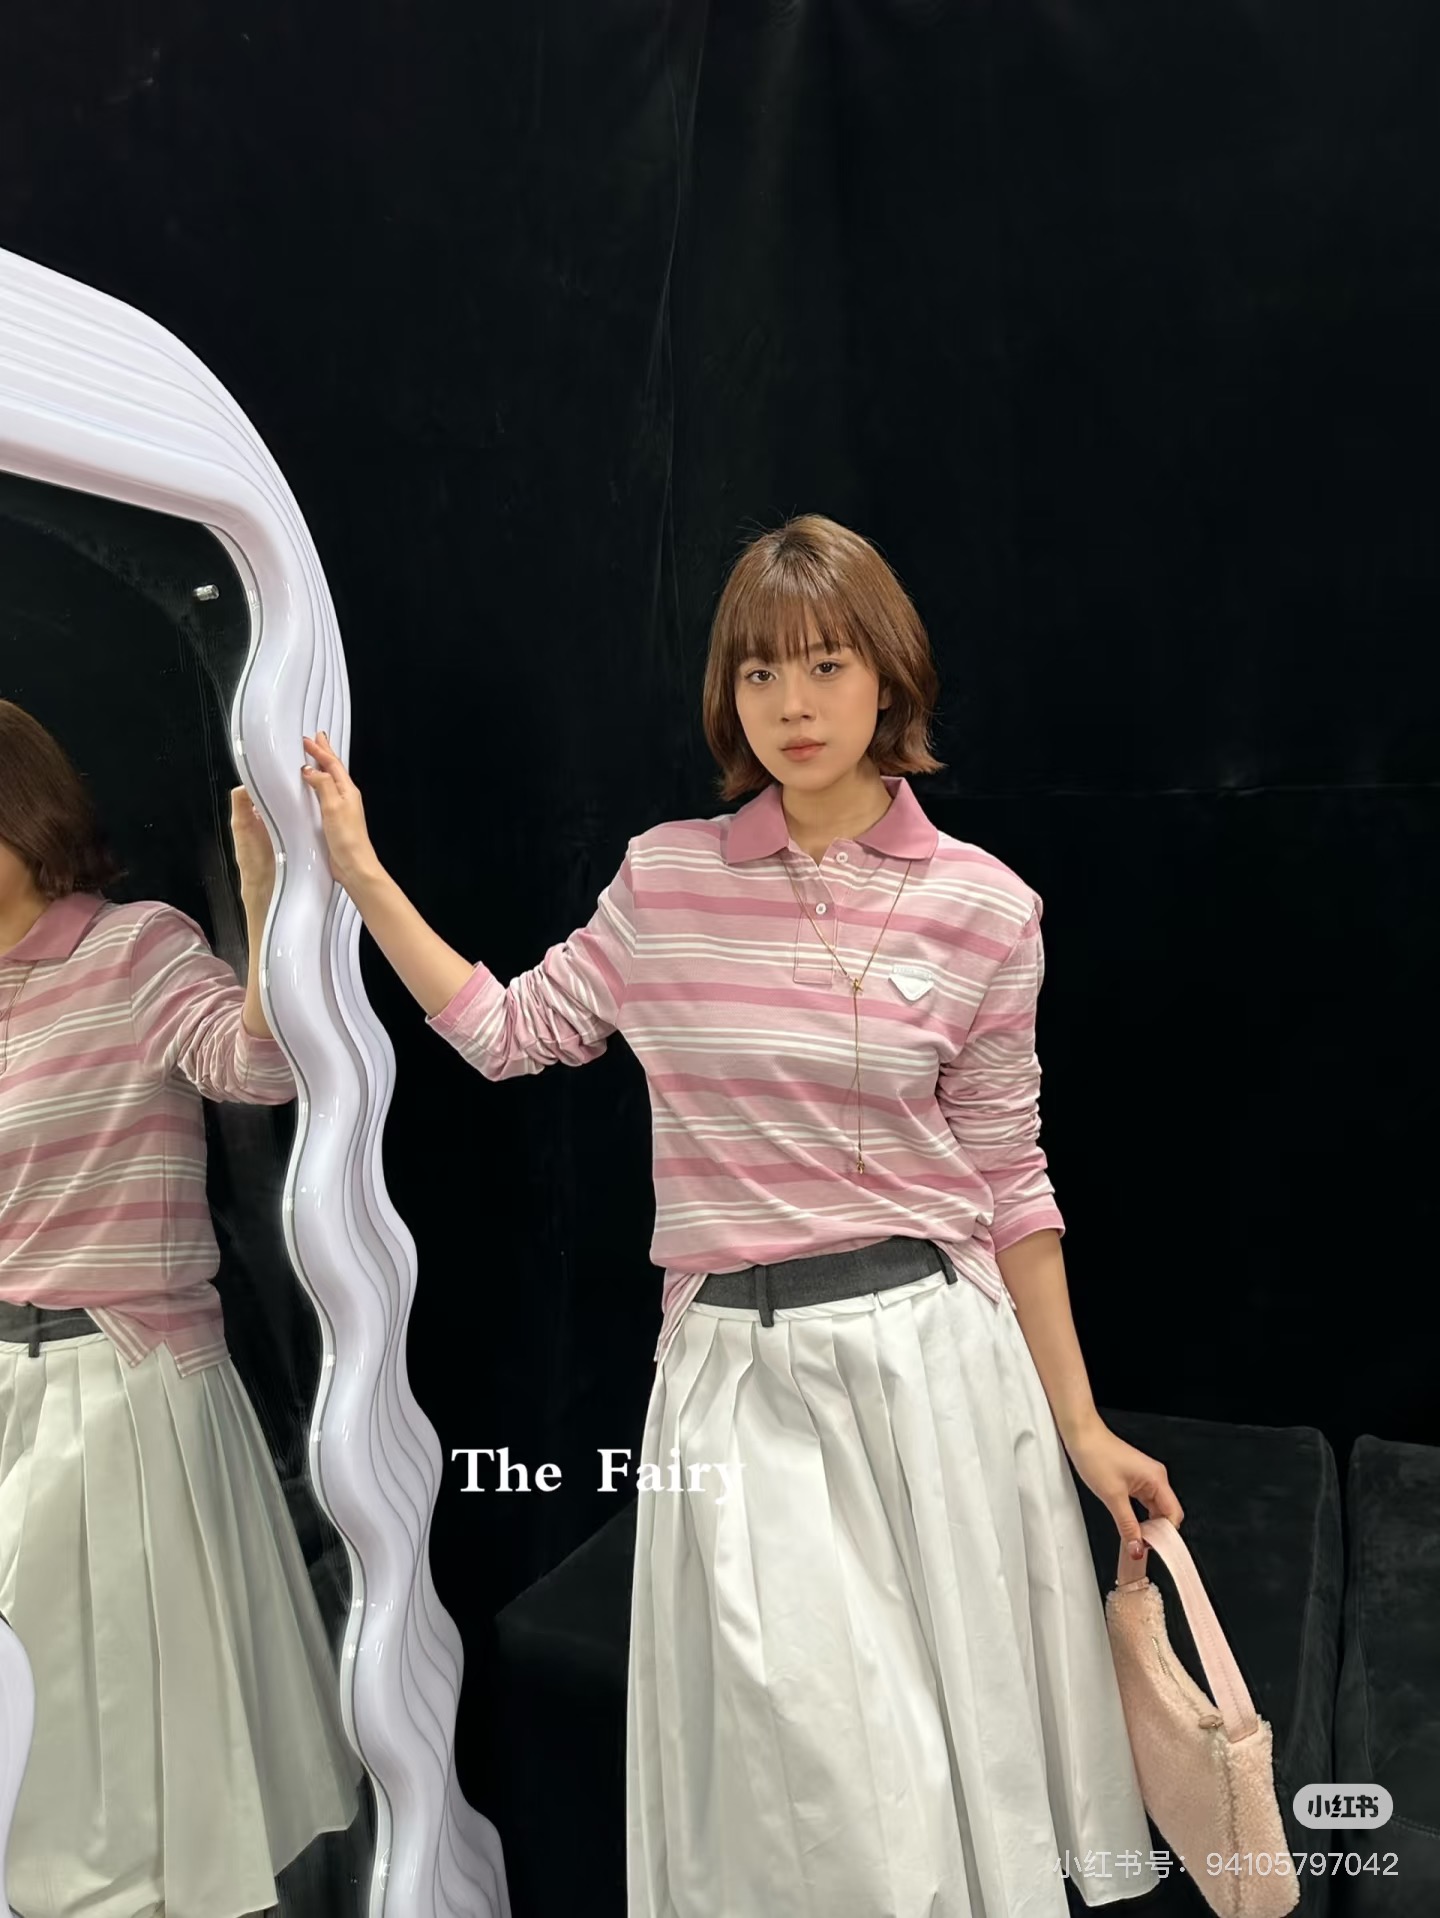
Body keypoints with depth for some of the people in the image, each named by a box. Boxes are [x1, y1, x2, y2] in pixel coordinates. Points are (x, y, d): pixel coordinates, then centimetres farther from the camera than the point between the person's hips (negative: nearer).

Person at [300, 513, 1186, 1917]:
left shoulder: (982, 907, -2)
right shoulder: (666, 877, 2)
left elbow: (1008, 1181, 3)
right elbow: (508, 1032, 11)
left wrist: (1078, 1423, 5)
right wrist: (361, 874, 7)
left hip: (934, 1363, 0)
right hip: (734, 1375, 0)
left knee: (963, 1764, 11)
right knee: (817, 1798, 2)